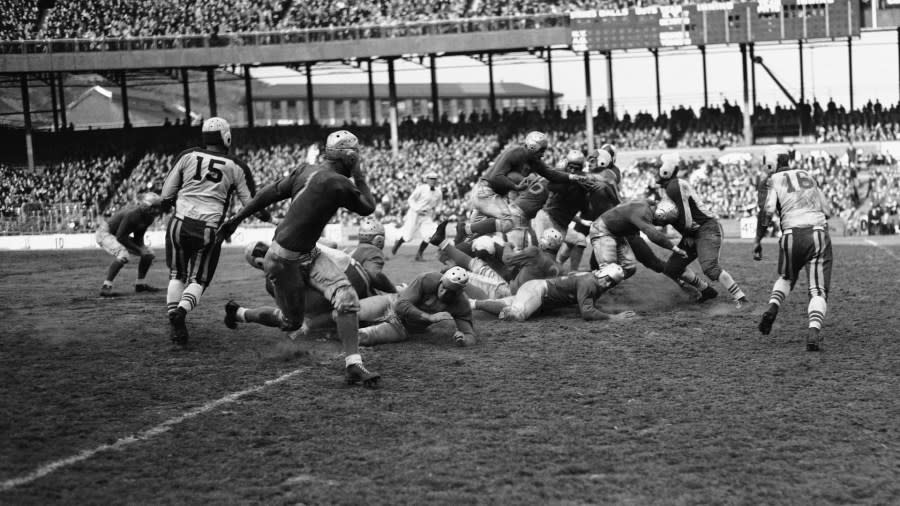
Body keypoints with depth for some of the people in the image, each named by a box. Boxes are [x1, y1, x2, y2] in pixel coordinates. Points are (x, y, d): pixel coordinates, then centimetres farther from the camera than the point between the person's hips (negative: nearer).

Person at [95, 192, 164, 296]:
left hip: (120, 235, 9)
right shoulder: (132, 214, -35)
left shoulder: (148, 217, -8)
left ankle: (140, 284, 20)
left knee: (148, 254, 5)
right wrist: (139, 250, -26)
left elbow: (138, 238, 2)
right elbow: (121, 237, -30)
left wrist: (141, 248, -16)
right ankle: (106, 287, -27)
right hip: (106, 233, -9)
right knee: (123, 255, -34)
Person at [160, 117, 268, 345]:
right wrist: (265, 215, 27)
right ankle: (181, 311, -16)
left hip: (180, 224, 1)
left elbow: (166, 196, 6)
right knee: (198, 279, 11)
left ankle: (173, 315, 5)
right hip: (209, 230, -1)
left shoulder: (187, 156, 5)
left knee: (177, 274, 21)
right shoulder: (236, 167, 3)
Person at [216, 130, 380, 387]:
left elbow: (269, 193, 5)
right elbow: (368, 208, -4)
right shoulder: (339, 184, -22)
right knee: (291, 321, 12)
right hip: (285, 259, -8)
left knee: (346, 297, -8)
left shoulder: (306, 170, 1)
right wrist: (360, 177, 7)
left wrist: (236, 219, 12)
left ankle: (353, 364, -10)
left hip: (307, 254, 8)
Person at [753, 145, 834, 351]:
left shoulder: (773, 180, 8)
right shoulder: (807, 176, 21)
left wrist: (758, 240, -3)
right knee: (818, 290, -2)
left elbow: (767, 210, -8)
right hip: (819, 233, 1)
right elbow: (826, 210, 21)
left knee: (786, 278, 27)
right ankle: (814, 330, -24)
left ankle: (773, 307, 3)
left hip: (792, 235, -1)